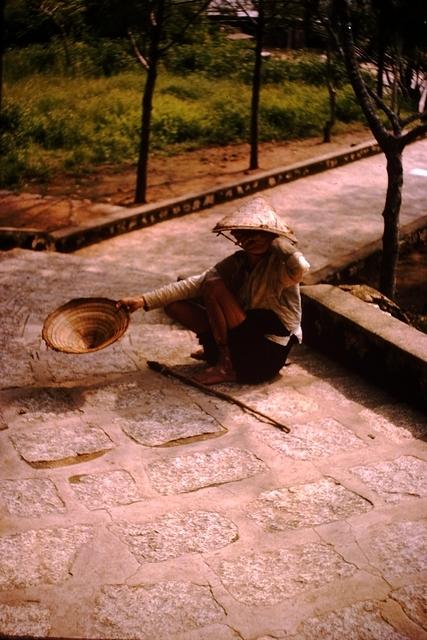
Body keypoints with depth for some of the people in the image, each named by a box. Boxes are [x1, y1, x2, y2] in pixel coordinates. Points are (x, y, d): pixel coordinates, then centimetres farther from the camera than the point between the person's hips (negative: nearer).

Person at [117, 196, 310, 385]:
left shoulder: (278, 266, -16)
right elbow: (195, 284, -4)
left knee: (214, 286, -21)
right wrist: (145, 300, -12)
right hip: (243, 337, 7)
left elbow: (300, 267, -41)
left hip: (266, 356, -7)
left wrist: (276, 242, -23)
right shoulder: (237, 263, 3)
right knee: (174, 305, -1)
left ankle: (227, 366, -11)